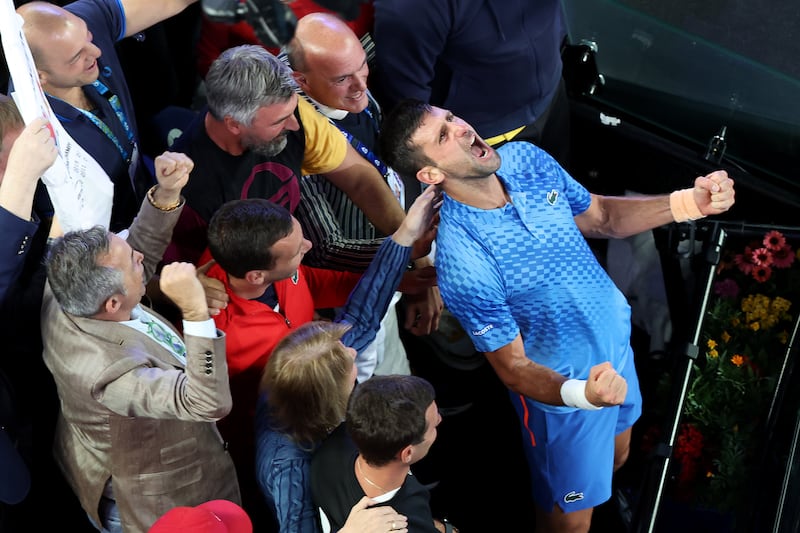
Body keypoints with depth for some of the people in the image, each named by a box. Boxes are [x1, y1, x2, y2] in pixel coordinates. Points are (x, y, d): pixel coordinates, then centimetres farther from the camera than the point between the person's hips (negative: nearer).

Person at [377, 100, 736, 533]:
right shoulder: (462, 259, -36)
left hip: (616, 343, 7)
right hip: (561, 389, -6)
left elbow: (600, 217, 1)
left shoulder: (524, 159, -15)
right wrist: (581, 394, -46)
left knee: (616, 457, 33)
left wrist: (688, 203, -13)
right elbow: (512, 368, -27)